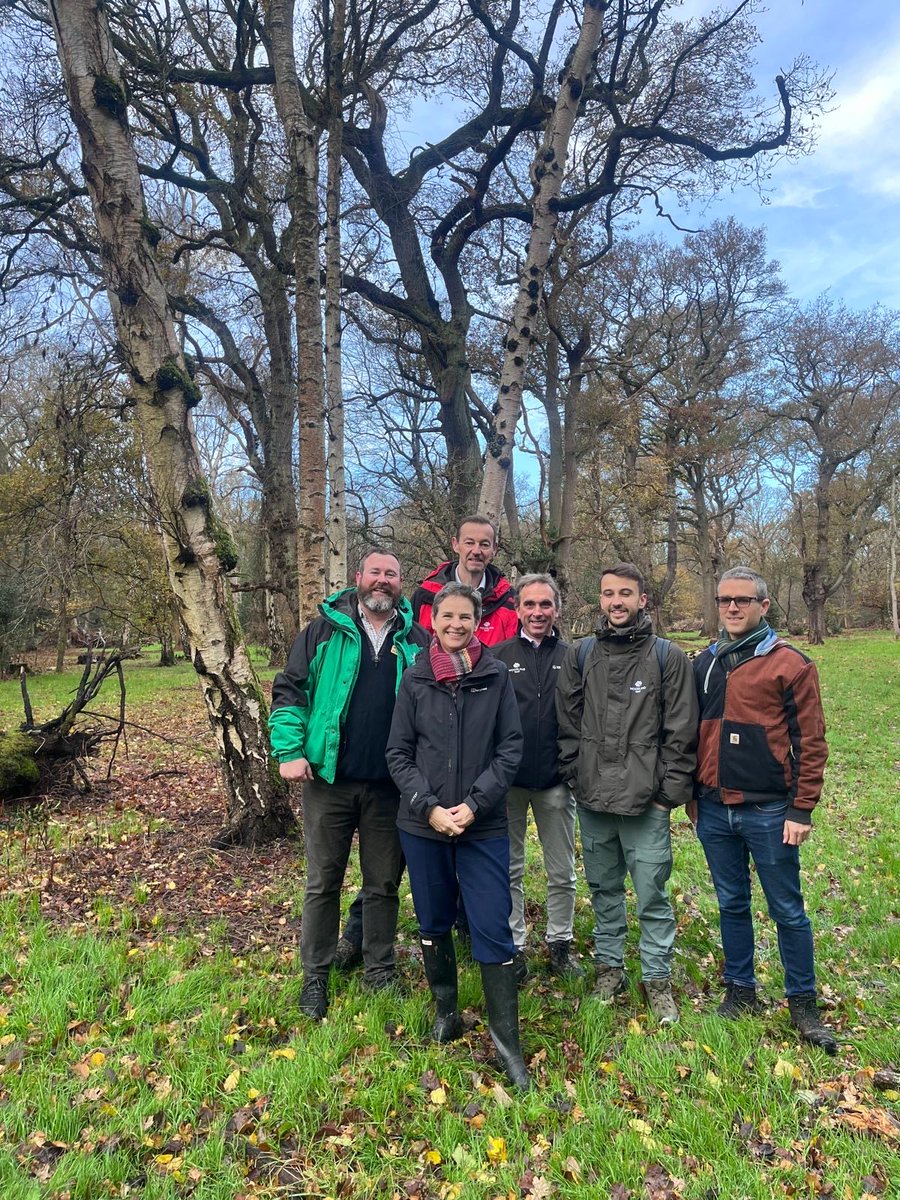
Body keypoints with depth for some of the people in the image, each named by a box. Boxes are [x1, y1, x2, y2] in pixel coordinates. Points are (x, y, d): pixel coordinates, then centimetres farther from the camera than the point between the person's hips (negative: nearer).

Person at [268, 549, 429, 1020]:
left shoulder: (417, 640, 5)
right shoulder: (325, 631, 1)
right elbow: (288, 690, 1)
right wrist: (289, 750, -10)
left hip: (390, 787, 2)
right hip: (329, 782, -1)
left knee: (384, 885, 14)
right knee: (322, 882, 10)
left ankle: (380, 970, 31)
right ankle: (315, 976, 25)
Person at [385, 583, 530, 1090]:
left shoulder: (497, 676, -2)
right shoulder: (415, 679, 1)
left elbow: (510, 749, -3)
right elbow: (398, 753, 1)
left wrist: (475, 804, -13)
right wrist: (429, 806, -10)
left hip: (484, 826, -2)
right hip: (422, 825, 2)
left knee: (493, 929, -2)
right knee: (434, 924, 15)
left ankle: (507, 1040, 12)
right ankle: (446, 1010, 37)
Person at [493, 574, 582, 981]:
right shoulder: (498, 656, 0)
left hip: (556, 781, 1)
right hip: (508, 780, 0)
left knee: (562, 872, 13)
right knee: (509, 870, 11)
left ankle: (560, 943, 31)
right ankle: (513, 945, 26)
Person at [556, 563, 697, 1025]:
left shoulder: (667, 656, -3)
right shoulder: (580, 655, 5)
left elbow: (681, 732, -3)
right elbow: (567, 723, 8)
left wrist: (670, 792, -6)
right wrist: (575, 775, 3)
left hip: (646, 801, -3)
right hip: (593, 799, 3)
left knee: (652, 895, 4)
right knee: (604, 889, 17)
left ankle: (657, 979, 23)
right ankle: (609, 965, 34)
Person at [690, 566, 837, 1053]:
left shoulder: (790, 664, -8)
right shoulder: (704, 664, 7)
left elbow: (811, 742, -8)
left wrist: (802, 810, -11)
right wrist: (692, 794, 13)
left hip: (769, 811, -4)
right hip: (713, 811, 5)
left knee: (787, 911, 8)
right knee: (731, 905, 16)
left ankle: (803, 1004, 25)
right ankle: (740, 991, 32)